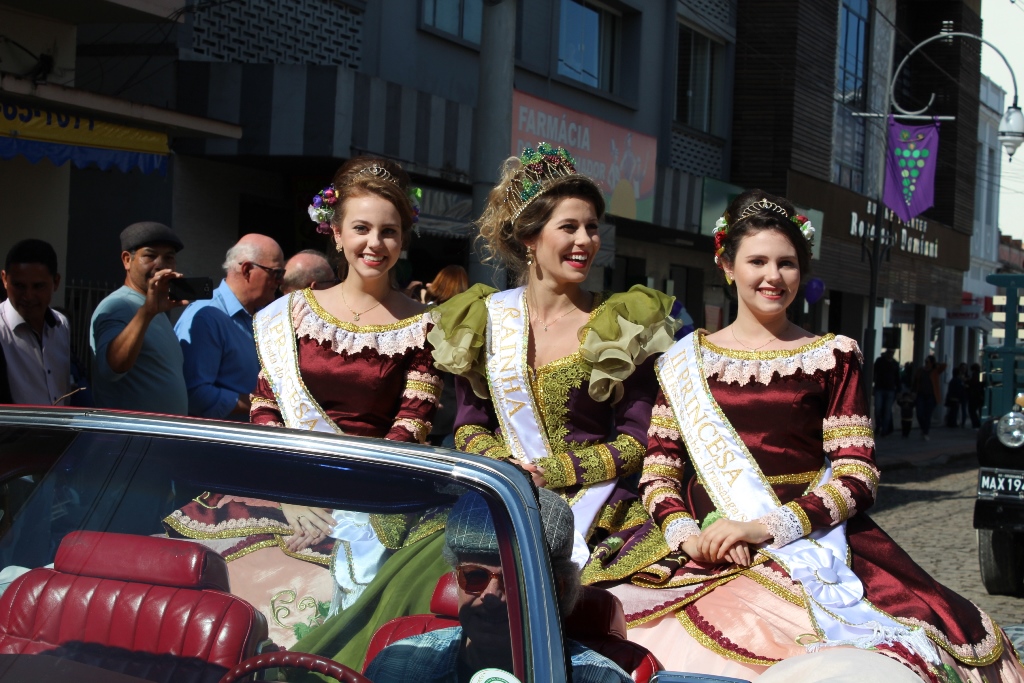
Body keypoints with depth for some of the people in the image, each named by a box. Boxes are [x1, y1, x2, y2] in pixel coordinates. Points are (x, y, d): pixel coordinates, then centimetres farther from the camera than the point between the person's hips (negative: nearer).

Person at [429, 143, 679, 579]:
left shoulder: (623, 325, 3)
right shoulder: (484, 319, 9)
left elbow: (636, 441, 1)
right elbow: (469, 427, 11)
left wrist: (552, 472, -11)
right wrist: (508, 467, -10)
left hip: (591, 506, -2)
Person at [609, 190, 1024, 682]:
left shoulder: (833, 357, 9)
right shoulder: (686, 362, 13)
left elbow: (857, 475, 1)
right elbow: (658, 471, 10)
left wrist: (764, 528, -13)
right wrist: (687, 535, -11)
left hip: (813, 545, -1)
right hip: (705, 555, 2)